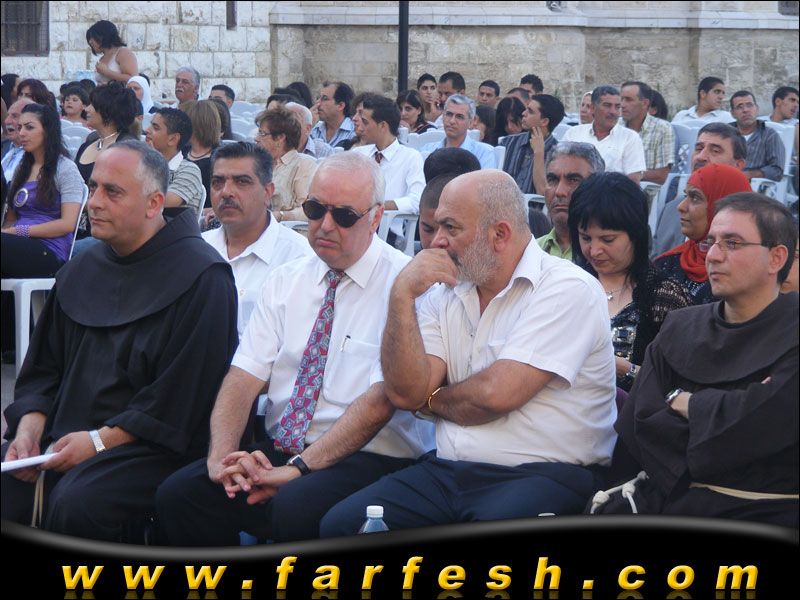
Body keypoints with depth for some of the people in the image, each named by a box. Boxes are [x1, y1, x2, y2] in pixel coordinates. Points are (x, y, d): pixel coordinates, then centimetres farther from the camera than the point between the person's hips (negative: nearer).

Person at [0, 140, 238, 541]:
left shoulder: (200, 277, -7)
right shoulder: (81, 271, 16)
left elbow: (179, 400, -12)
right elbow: (43, 368, 19)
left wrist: (99, 441, -15)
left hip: (151, 445, -6)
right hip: (66, 435, 6)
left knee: (75, 504, -32)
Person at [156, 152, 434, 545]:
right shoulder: (285, 281, 13)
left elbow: (379, 402, -16)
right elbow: (244, 376, 4)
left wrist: (299, 468, -22)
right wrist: (222, 454, -15)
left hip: (367, 455, -6)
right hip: (275, 448, 6)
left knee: (296, 508, -36)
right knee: (178, 495, -18)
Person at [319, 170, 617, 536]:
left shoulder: (568, 289, -7)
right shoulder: (444, 295, 15)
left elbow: (496, 394, -16)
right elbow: (405, 393, 2)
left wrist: (433, 400, 4)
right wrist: (402, 296, -5)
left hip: (541, 475, -6)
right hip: (447, 472, 6)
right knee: (341, 523, -16)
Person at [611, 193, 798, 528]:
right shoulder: (680, 328, 15)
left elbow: (767, 422, -17)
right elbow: (636, 425, 4)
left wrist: (684, 403, 0)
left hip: (759, 512, -5)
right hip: (665, 498, 5)